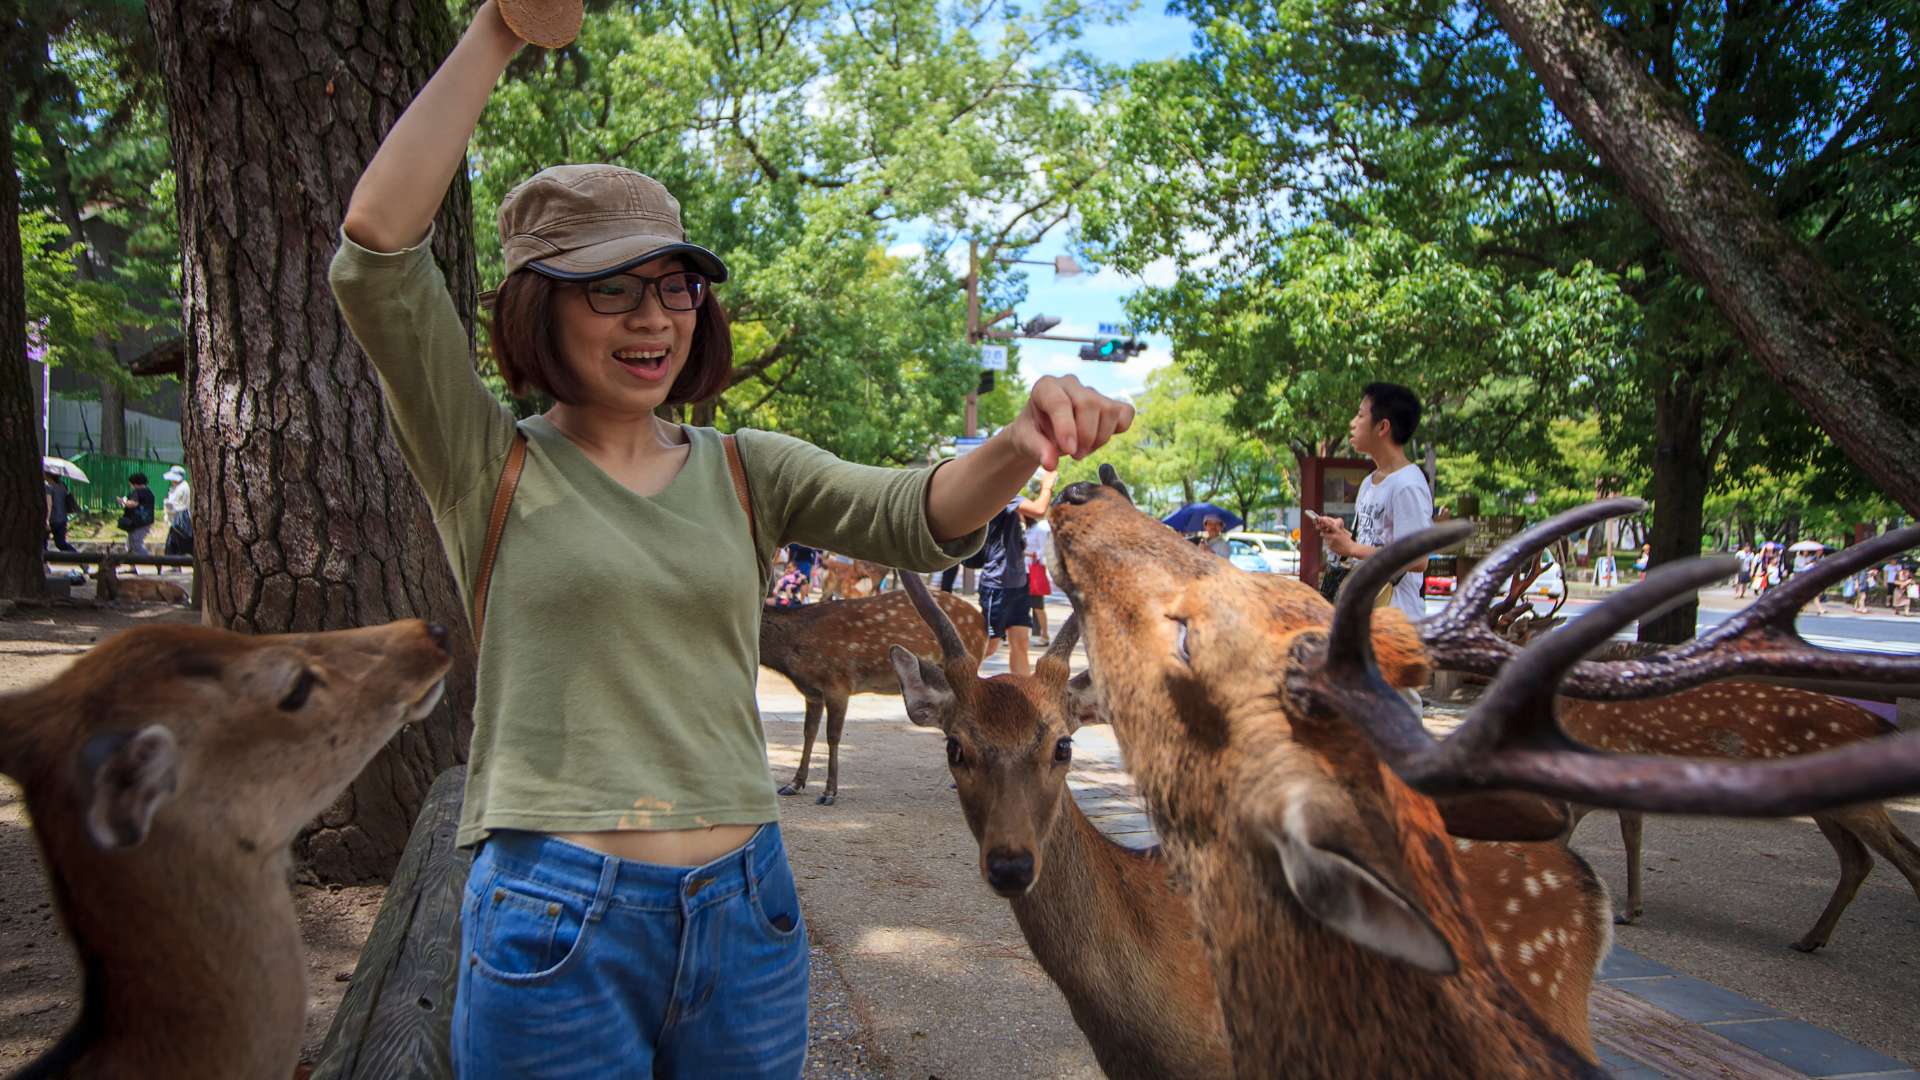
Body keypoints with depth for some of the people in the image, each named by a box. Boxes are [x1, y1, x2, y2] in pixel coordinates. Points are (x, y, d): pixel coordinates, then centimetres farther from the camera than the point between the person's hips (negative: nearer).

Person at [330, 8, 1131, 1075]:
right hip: (555, 932, -3)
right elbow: (378, 246, -13)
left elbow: (919, 517, -7)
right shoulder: (487, 463, -2)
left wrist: (1020, 446, -28)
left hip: (745, 914, 4)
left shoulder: (747, 470, 7)